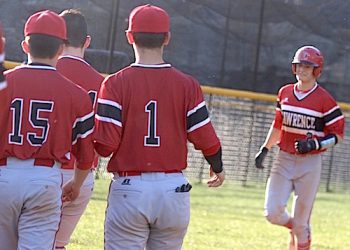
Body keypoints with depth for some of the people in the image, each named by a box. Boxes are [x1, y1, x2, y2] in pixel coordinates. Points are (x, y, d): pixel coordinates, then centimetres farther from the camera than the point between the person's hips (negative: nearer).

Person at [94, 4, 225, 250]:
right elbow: (206, 139, -1)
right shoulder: (187, 84, 1)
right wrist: (218, 168, 20)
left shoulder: (116, 83, -6)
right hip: (174, 189, 3)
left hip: (129, 190, -2)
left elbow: (105, 144, -12)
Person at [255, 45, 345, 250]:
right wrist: (265, 150, 16)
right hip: (284, 160, 4)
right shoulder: (285, 93, 7)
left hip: (310, 164, -4)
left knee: (301, 221, 0)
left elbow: (338, 134, -6)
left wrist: (315, 143, -21)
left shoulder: (324, 99, -8)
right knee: (273, 213, -9)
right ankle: (295, 227, 23)